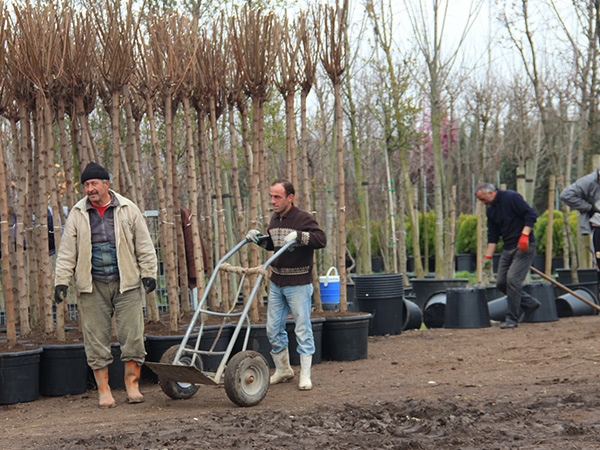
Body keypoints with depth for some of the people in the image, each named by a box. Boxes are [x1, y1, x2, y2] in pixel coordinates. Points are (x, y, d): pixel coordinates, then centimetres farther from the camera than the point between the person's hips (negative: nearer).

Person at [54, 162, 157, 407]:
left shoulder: (128, 209, 3)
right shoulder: (77, 214, 5)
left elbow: (144, 244, 6)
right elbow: (67, 251, 5)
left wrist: (149, 273, 0)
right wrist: (61, 281, -1)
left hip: (126, 283, -1)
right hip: (92, 286, 1)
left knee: (132, 335, -3)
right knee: (96, 339, 2)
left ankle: (132, 383, 11)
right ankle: (103, 390, 11)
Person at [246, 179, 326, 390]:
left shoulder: (303, 218, -12)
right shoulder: (275, 219, 10)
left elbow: (321, 239, -26)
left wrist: (298, 235, -36)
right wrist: (258, 238, 7)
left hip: (298, 284, -7)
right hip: (276, 283, 7)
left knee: (302, 329, -1)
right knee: (273, 329, 10)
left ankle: (305, 375, 7)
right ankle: (283, 370, 25)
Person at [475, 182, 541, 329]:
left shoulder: (511, 197, -10)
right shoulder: (491, 210, 13)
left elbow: (531, 215, -15)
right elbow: (492, 236, 15)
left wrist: (524, 235, -23)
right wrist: (488, 257, 9)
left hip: (524, 246, -8)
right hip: (508, 248, 9)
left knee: (513, 279, -16)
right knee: (501, 283, 4)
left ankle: (512, 318, -7)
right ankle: (530, 304, 21)